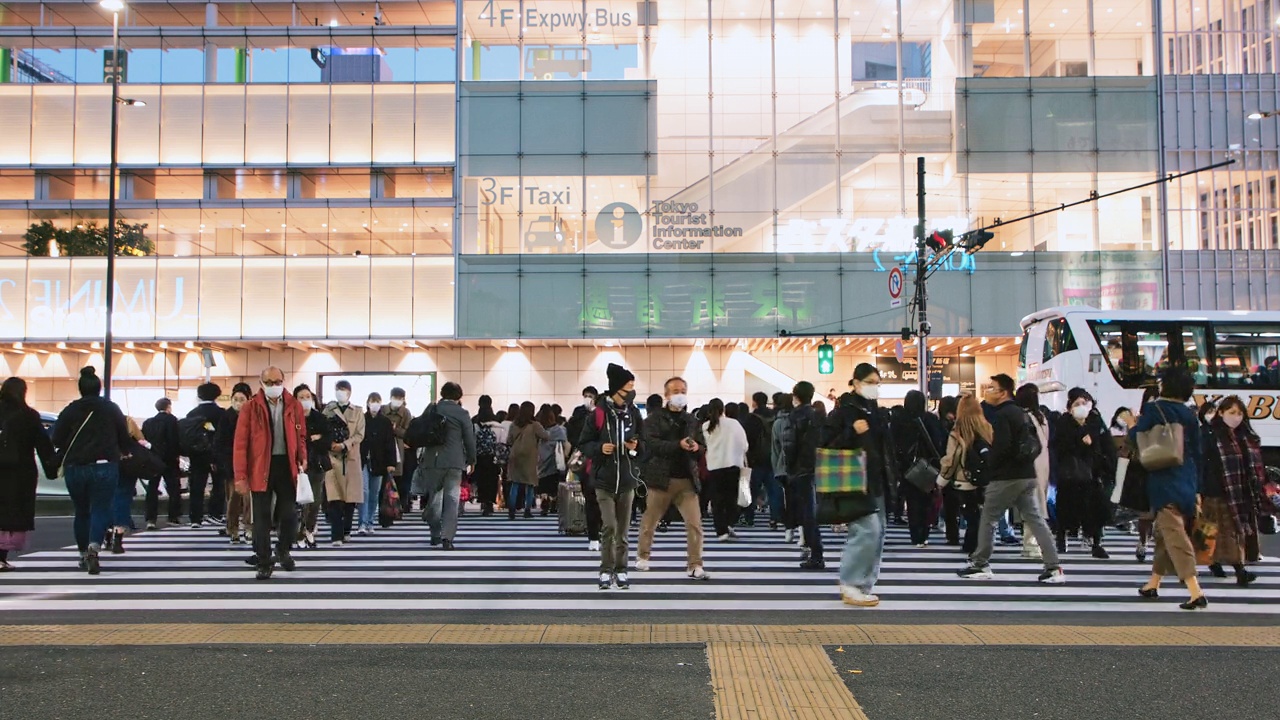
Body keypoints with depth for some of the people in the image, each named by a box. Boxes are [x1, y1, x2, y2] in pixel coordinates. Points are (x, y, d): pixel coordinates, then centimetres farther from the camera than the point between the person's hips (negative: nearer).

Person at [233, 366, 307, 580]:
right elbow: (241, 443, -4)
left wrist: (302, 458, -3)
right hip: (260, 468, -2)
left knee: (289, 514, 5)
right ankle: (264, 562, 15)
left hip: (287, 466, 2)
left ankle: (283, 552, 30)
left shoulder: (294, 406, 5)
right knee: (262, 517, 4)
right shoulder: (250, 408, -2)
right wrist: (240, 476, -8)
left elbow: (301, 436, 14)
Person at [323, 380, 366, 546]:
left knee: (351, 497, 4)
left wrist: (344, 444, -13)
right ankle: (336, 535, -10)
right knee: (334, 498, -9)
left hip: (351, 457, 1)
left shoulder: (357, 412, 10)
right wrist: (331, 443, -13)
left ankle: (346, 531, 19)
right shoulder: (328, 410, 11)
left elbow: (359, 434, 2)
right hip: (333, 457, -1)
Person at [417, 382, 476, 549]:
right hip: (454, 462, -3)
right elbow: (469, 439, -1)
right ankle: (447, 537, -10)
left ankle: (435, 534, 23)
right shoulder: (462, 414, -4)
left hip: (432, 460, 3)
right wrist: (471, 460, 12)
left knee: (433, 497, 14)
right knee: (452, 499, -2)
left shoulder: (431, 410, 5)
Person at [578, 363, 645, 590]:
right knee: (609, 526, -9)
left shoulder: (634, 413, 2)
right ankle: (606, 570, 5)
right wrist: (599, 448, -20)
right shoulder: (599, 413, -8)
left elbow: (646, 445, 10)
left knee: (623, 529, 9)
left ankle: (621, 570, 21)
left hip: (627, 480, 3)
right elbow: (584, 444, -2)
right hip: (604, 480, -3)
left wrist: (637, 446, -11)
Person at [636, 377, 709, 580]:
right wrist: (678, 445, -26)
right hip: (662, 477, -3)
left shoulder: (691, 420, 12)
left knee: (695, 522, -6)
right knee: (650, 520, 11)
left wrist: (696, 448, -11)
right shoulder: (655, 418, -1)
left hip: (687, 479, 3)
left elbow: (703, 447, 13)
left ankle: (694, 565, 0)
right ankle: (643, 555, 32)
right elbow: (651, 443, -16)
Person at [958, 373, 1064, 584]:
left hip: (1006, 477, -9)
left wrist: (987, 466, -9)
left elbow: (1001, 447, -21)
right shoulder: (1021, 412, 16)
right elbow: (1033, 443, 20)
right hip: (1027, 475, 9)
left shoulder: (1002, 415, -13)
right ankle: (1054, 568, 2)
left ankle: (980, 564, 10)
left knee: (988, 519, 3)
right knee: (1035, 519, 6)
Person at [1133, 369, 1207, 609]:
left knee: (1174, 534, -10)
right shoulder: (1190, 415, 8)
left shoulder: (1153, 409, -8)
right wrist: (1196, 488, 18)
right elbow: (1198, 453, 12)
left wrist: (1133, 426, 14)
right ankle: (1153, 585, 30)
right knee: (1163, 533, 18)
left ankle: (1196, 592, -21)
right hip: (1187, 481, 6)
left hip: (1164, 481, -6)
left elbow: (1135, 437, -9)